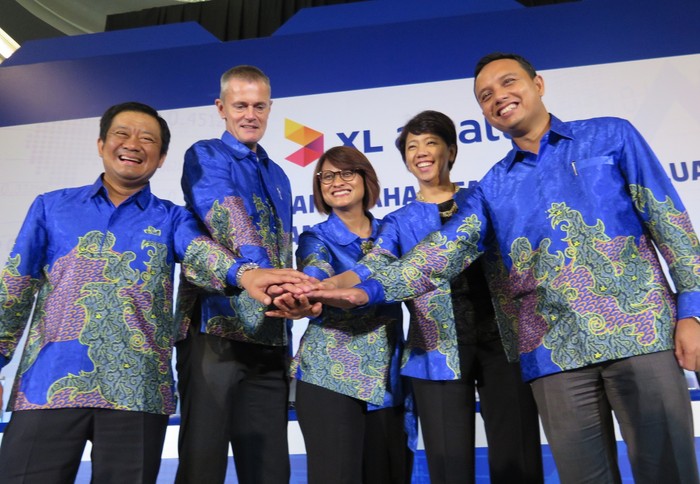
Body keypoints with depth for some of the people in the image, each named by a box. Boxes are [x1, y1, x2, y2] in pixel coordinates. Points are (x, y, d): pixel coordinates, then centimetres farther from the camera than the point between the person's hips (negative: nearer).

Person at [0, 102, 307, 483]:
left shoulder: (172, 219, 8)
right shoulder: (50, 207, 12)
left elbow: (201, 254, -13)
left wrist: (245, 275, -35)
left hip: (136, 390, 0)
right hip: (48, 383, 1)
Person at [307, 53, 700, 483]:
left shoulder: (611, 136, 7)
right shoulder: (493, 187, 11)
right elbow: (443, 250, -1)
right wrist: (368, 291, -16)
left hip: (641, 330, -1)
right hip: (555, 349, 2)